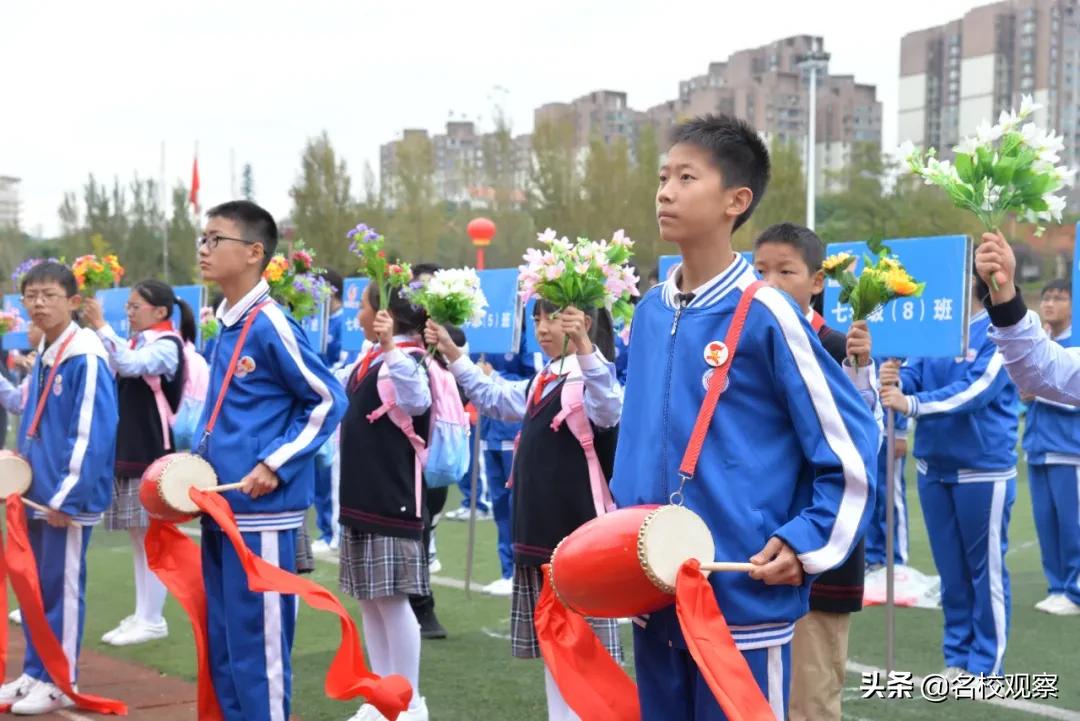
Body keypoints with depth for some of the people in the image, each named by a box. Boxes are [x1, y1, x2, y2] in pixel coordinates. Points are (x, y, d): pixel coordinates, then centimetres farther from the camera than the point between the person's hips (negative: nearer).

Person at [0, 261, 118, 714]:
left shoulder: (86, 358, -16)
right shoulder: (43, 356, 10)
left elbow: (92, 435, -20)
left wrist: (66, 497, -20)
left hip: (67, 496, -8)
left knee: (61, 587, 2)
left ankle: (60, 682, 13)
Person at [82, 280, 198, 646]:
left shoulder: (167, 346, -10)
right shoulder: (138, 344, 14)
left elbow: (130, 365, -28)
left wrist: (101, 327, -25)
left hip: (153, 455, -8)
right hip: (129, 452, 8)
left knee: (153, 537, -4)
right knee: (138, 537, 11)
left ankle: (154, 619, 2)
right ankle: (141, 615, 16)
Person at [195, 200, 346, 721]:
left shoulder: (270, 325, -13)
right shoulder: (225, 325, 12)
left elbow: (329, 401, -11)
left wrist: (275, 464, -16)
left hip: (259, 510, -9)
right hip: (220, 508, 9)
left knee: (257, 646, -1)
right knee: (221, 645, 15)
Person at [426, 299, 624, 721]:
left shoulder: (592, 374, -13)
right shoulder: (541, 383, 15)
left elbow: (607, 410, -35)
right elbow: (493, 398, 30)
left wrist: (583, 347, -49)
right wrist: (453, 355, 24)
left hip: (580, 533, -9)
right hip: (541, 531, 9)